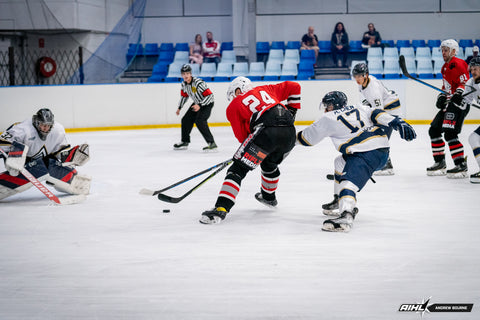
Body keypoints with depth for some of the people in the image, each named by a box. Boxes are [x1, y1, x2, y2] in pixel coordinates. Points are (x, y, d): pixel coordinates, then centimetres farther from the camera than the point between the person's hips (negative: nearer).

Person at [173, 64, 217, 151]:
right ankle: (185, 142, 25)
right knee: (186, 120, 8)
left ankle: (212, 144, -26)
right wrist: (179, 107, 13)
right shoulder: (184, 84, -5)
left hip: (207, 103, -9)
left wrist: (200, 105, -36)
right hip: (197, 103, 9)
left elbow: (210, 95, -30)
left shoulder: (198, 83, -30)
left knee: (200, 121, -26)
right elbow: (184, 96, 15)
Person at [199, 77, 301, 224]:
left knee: (238, 170, -2)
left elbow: (243, 136, 14)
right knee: (270, 163, 35)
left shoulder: (233, 106, 17)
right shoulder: (264, 90, 30)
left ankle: (221, 208, -16)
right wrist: (291, 109, 36)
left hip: (266, 132, -6)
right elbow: (294, 87, 32)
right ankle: (269, 197, 53)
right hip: (290, 132, 6)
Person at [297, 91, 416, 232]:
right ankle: (339, 201, 34)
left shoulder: (328, 119, 9)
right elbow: (376, 114, 6)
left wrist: (293, 137, 39)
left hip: (367, 153, -9)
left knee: (349, 182, -26)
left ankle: (346, 216, -52)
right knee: (341, 162, 28)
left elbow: (308, 138, 20)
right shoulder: (359, 109, 23)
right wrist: (397, 122, -6)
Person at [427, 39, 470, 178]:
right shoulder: (445, 67, 20)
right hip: (449, 104, 10)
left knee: (450, 134, -19)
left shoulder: (458, 64, -11)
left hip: (459, 104, -10)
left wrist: (458, 94, -32)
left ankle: (461, 165, -16)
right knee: (434, 130, 9)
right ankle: (440, 163, 18)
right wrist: (441, 97, 11)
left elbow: (466, 82, -19)